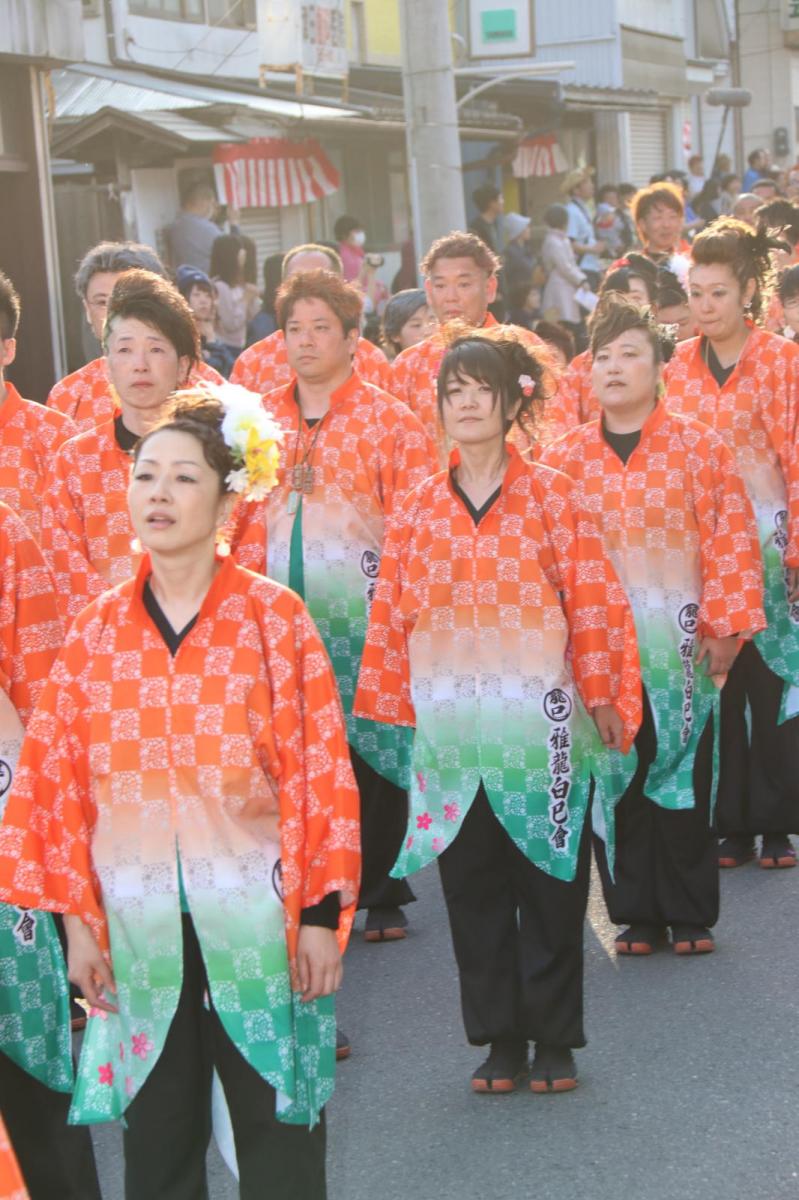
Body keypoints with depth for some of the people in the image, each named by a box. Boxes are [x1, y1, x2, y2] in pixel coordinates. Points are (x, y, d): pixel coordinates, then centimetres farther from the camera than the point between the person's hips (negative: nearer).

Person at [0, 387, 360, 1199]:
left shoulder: (274, 619, -4)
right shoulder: (97, 629, 4)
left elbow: (321, 773, -6)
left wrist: (322, 912, -8)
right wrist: (74, 916, 1)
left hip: (259, 917, -2)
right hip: (138, 922, 3)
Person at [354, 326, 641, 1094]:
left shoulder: (548, 495, -2)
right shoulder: (419, 507, 5)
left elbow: (591, 597, -2)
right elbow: (392, 610, 6)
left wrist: (600, 693, -4)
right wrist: (390, 705, 4)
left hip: (537, 723, -2)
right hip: (451, 728, 2)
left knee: (549, 881, 3)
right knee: (471, 887, 7)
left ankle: (555, 1039, 16)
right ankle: (499, 1039, 19)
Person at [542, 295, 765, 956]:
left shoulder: (700, 446, -1)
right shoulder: (564, 457, 5)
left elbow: (732, 540, -4)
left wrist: (724, 629, -9)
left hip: (678, 647, -2)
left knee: (683, 775, 3)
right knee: (615, 779, 5)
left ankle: (691, 916, 16)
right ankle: (635, 914, 17)